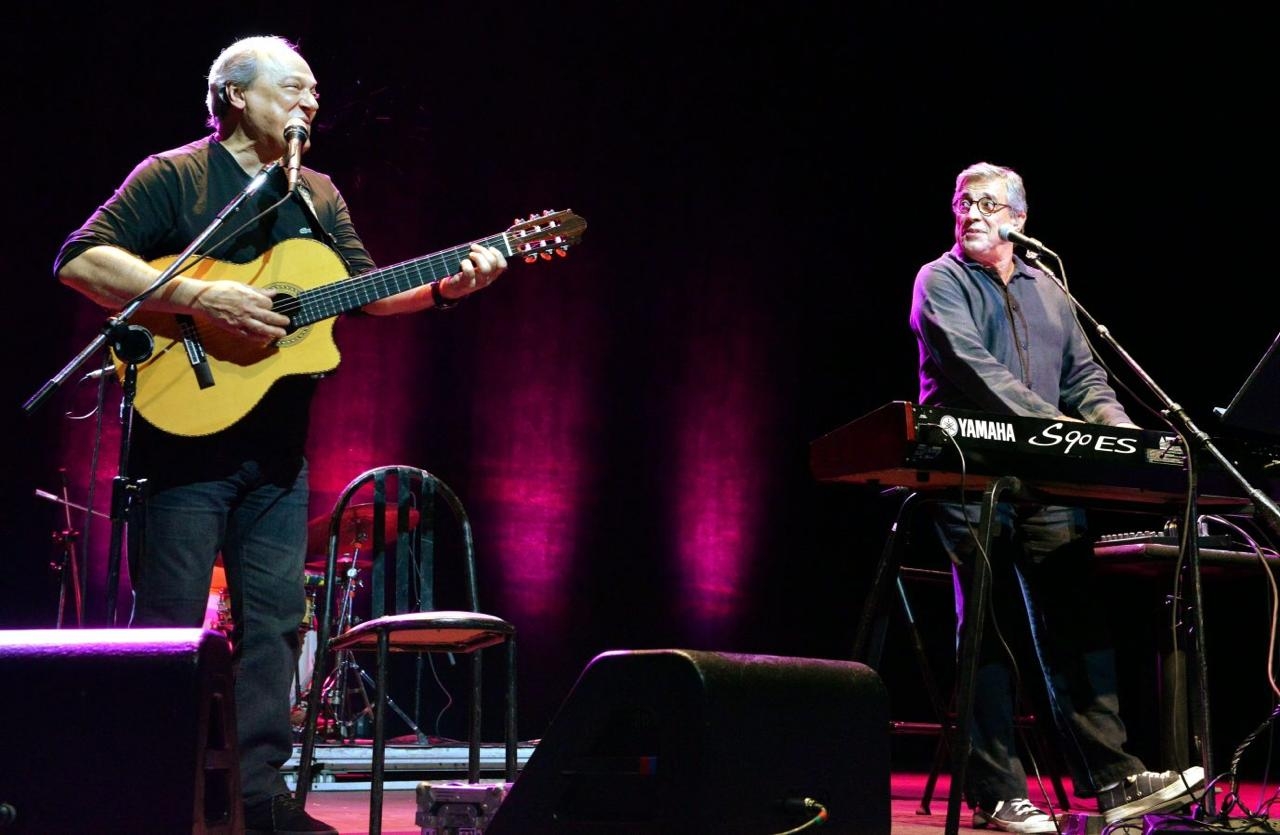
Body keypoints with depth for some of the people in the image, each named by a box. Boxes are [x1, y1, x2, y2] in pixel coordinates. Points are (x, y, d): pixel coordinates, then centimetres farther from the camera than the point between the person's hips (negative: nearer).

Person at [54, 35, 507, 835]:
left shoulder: (318, 196, 16)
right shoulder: (174, 178, -5)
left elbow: (366, 288, 11)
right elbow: (80, 260, -15)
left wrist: (443, 287, -8)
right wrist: (204, 298, -24)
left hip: (278, 442, 6)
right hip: (188, 423, -6)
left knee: (274, 619, 7)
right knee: (169, 619, -2)